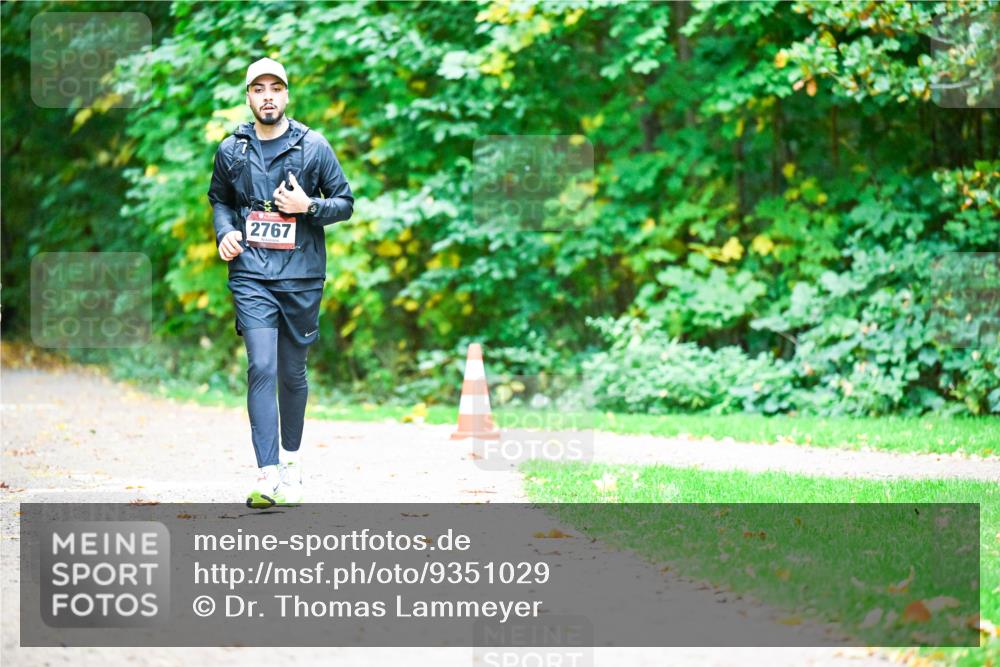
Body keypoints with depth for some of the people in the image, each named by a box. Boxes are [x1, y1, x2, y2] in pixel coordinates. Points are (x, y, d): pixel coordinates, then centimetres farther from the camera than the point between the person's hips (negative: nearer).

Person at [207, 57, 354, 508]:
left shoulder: (313, 147, 2)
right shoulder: (231, 150, 7)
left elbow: (345, 203, 7)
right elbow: (219, 199, 23)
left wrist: (308, 207, -12)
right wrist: (224, 232, 3)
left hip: (301, 276, 0)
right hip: (251, 276, 0)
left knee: (292, 372, 10)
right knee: (261, 368, -13)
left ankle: (291, 457, 32)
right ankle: (268, 475, -18)